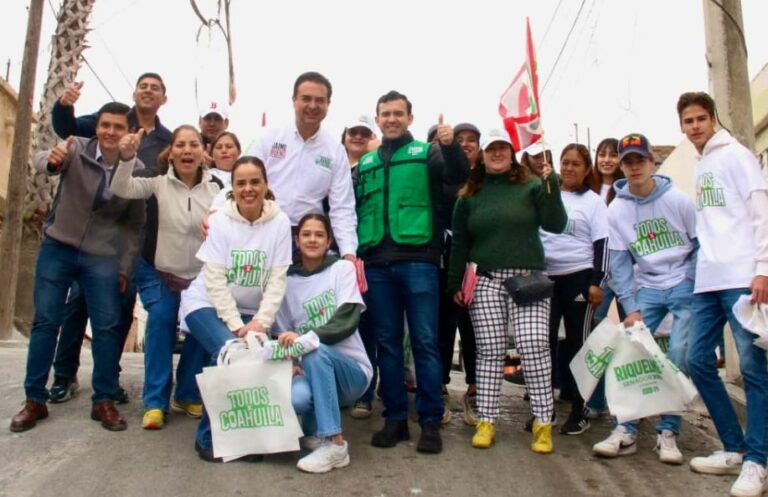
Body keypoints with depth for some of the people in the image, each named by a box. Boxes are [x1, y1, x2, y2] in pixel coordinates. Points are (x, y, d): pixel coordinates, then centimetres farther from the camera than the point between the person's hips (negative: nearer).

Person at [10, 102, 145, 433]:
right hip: (58, 247, 0)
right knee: (45, 321, 2)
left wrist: (125, 267, -3)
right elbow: (41, 160, -28)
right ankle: (34, 400, 13)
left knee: (107, 326, -2)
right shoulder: (77, 149, -8)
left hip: (103, 256, 1)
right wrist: (52, 159, -52)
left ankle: (104, 401, 9)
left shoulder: (137, 170, -5)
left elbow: (134, 224, -1)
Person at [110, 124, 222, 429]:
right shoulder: (159, 183, -8)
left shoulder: (216, 188, -6)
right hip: (161, 273, -1)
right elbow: (120, 190, -21)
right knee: (161, 318, -20)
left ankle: (187, 396, 17)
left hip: (202, 277, 2)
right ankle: (155, 401, -7)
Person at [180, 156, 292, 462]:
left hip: (252, 311, 2)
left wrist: (260, 323, -19)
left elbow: (277, 278, -9)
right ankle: (209, 437, -7)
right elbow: (215, 279, -14)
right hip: (207, 304, -2)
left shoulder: (280, 222, -7)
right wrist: (236, 325, -20)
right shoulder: (220, 220, -10)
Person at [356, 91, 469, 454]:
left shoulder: (427, 153, 8)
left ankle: (431, 421, 8)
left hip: (417, 260, -4)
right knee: (386, 343, 7)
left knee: (425, 341, -1)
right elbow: (354, 210, 18)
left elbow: (458, 176, -9)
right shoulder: (365, 163, 18)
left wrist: (450, 145, -26)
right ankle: (395, 418, 17)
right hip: (376, 263, 4)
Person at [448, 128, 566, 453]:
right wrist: (455, 283, 7)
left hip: (527, 279, -1)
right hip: (484, 281, 2)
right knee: (489, 352, 3)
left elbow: (556, 225, -2)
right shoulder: (469, 194, 12)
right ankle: (486, 421, 10)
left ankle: (543, 423, 2)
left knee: (535, 347, -9)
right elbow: (459, 243, 12)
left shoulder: (532, 185, 7)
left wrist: (552, 186, -13)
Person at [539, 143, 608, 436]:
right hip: (547, 278, 3)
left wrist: (597, 282, -12)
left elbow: (601, 244, -3)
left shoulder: (593, 201, 3)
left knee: (577, 342, 3)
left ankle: (579, 412, 12)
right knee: (544, 341, 4)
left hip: (579, 278, -3)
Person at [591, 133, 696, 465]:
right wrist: (631, 307, -8)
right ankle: (626, 431, 0)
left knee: (679, 355, -11)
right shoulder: (616, 210, -2)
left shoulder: (677, 200, -6)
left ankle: (668, 432, 5)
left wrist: (692, 283, -10)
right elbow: (619, 261, -2)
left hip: (684, 287, -2)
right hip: (647, 288, 2)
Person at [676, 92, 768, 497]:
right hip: (707, 281, 8)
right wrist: (702, 265, 13)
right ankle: (734, 449, 16)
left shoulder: (735, 155, 1)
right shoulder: (700, 169, 21)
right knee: (698, 361, 5)